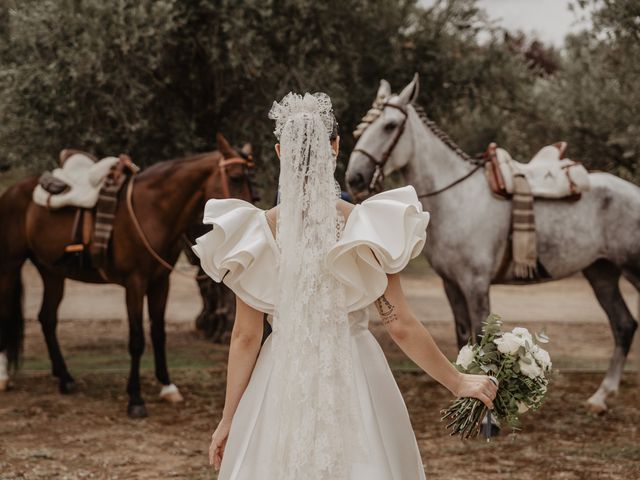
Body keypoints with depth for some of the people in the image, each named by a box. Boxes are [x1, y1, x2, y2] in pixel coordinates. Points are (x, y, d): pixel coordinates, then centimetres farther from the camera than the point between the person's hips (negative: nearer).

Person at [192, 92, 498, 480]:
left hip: (281, 389, 1)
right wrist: (458, 381, 5)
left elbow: (245, 337, -5)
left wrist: (228, 420, 5)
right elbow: (401, 325, -8)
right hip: (357, 386, 0)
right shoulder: (368, 228, -11)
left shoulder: (259, 232, -9)